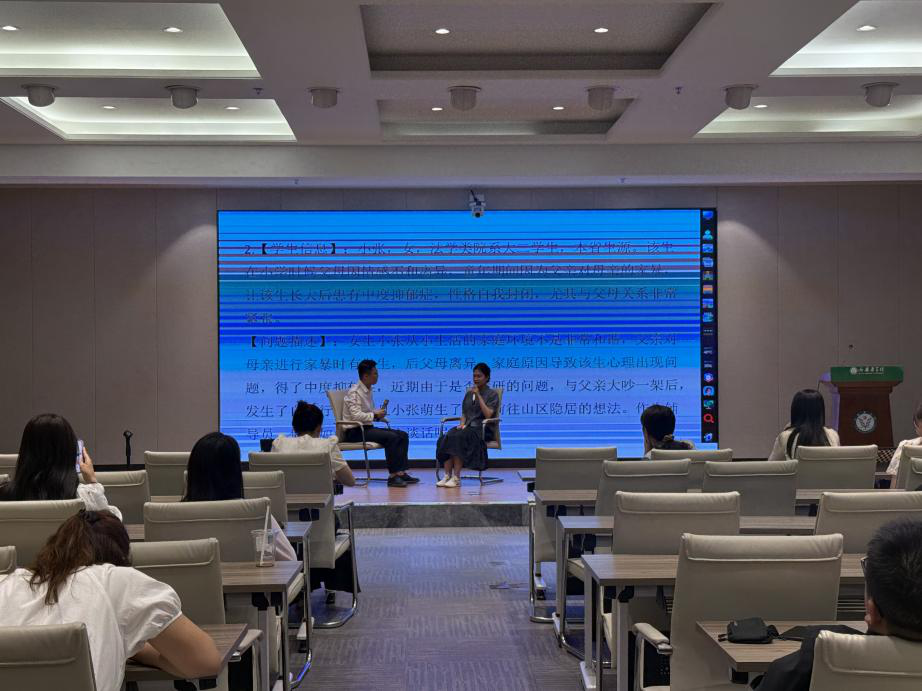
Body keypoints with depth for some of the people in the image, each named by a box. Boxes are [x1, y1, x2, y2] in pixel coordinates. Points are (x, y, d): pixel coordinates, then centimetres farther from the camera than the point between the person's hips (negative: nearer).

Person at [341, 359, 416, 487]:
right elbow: (356, 415, -24)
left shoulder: (368, 390, 15)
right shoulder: (354, 392, -13)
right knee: (391, 437, -27)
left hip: (367, 428, 9)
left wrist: (379, 413, 2)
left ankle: (401, 473, -9)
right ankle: (393, 476, -23)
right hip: (354, 432, -9)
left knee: (403, 435, -2)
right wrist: (375, 415, -16)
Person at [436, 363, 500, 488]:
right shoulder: (468, 393, 20)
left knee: (459, 438, -34)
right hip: (467, 426, 5)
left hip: (483, 429, -5)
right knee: (446, 438, -27)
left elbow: (488, 414, -12)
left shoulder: (492, 394, 3)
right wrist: (462, 424, -1)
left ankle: (456, 478, -34)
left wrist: (478, 395, -13)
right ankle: (447, 476, -31)